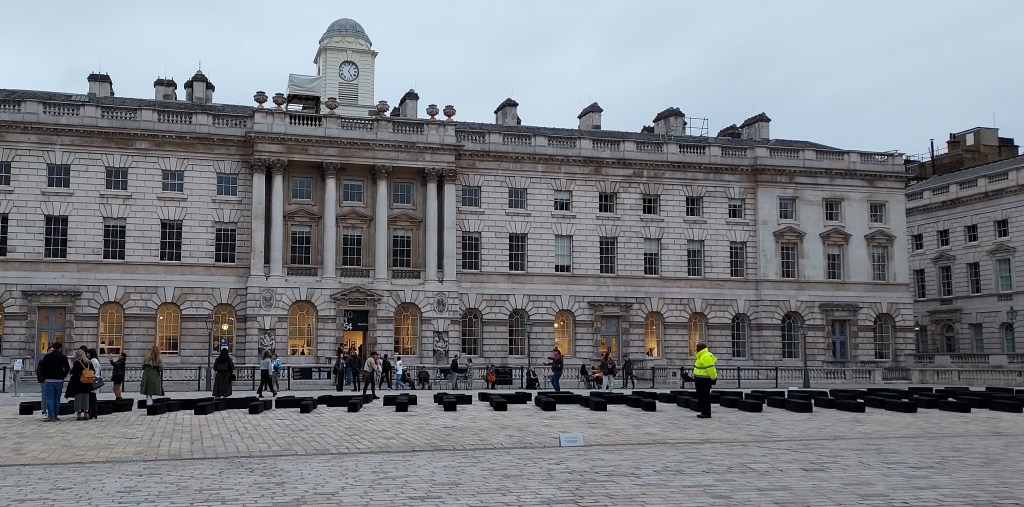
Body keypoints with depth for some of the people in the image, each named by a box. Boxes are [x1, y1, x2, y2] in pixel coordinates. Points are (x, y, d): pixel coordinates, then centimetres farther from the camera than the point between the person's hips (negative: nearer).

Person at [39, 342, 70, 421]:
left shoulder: (47, 356, 2)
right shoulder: (63, 357, -1)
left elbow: (41, 368, 3)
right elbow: (67, 369, -2)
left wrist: (44, 378, 11)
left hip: (48, 380, 0)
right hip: (59, 381, 0)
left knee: (49, 398, 0)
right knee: (57, 398, 7)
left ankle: (50, 415, -9)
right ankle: (55, 416, 7)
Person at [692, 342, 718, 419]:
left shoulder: (705, 357, -19)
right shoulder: (701, 356, 15)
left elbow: (710, 369, -22)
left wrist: (713, 378, -20)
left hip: (705, 380, -11)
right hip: (701, 380, 11)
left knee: (705, 397, -7)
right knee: (701, 396, 15)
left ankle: (707, 413, -4)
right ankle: (704, 412, 22)